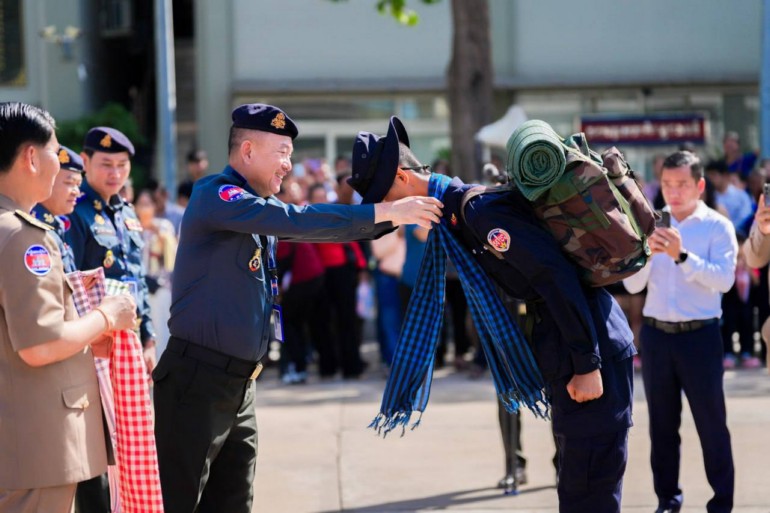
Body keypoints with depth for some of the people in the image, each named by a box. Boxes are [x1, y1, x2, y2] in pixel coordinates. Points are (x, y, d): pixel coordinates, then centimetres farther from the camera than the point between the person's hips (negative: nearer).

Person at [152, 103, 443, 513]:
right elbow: (297, 220, -22)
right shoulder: (214, 195, -12)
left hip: (240, 383, 9)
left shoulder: (263, 207, 15)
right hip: (196, 379, -9)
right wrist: (382, 213, -21)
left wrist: (393, 215, 3)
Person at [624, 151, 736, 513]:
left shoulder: (718, 226, -3)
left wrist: (682, 256, -25)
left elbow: (724, 279, -17)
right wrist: (647, 253, -14)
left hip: (700, 335, -4)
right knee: (662, 422, 11)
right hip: (655, 334, 4)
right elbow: (632, 284, 3)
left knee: (711, 422, 0)